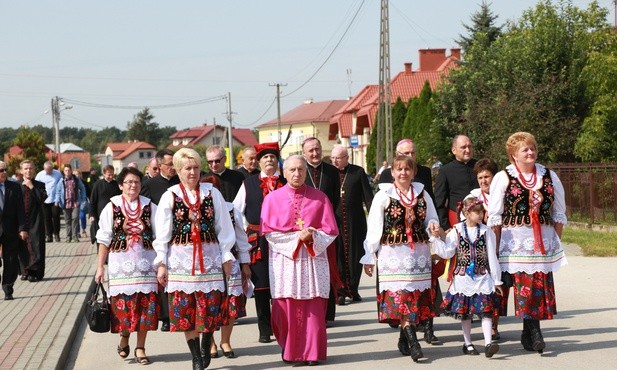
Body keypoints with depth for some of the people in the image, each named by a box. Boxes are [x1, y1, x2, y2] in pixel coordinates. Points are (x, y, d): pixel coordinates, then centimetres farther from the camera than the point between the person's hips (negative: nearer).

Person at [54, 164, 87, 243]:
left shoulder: (76, 179, 6)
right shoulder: (61, 181, 3)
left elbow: (82, 188, 15)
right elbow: (58, 191, 5)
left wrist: (83, 199, 9)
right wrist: (57, 201, -8)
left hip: (75, 203, -1)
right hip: (66, 203, 1)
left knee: (75, 218, -10)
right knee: (67, 220, 6)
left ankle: (75, 236, -7)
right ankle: (69, 236, 15)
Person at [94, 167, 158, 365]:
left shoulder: (149, 207, 3)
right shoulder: (112, 207, 0)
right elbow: (104, 239, 2)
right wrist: (100, 267, 0)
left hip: (145, 264, 1)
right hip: (120, 264, -1)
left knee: (145, 305, 0)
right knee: (123, 304, -2)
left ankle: (140, 347, 11)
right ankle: (124, 338, 26)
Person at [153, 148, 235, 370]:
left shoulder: (212, 193, 4)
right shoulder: (170, 196, 2)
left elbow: (223, 227, 7)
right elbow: (162, 234, 3)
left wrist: (226, 256, 5)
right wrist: (161, 263, -1)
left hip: (209, 257, 0)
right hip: (181, 258, 0)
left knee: (210, 308, -2)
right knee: (185, 310, 1)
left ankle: (206, 348, 22)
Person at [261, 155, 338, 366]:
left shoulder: (319, 198, 7)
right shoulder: (273, 199, 5)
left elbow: (331, 230, 4)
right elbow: (268, 231, -3)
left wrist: (312, 236, -14)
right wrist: (297, 236, -11)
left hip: (313, 260, 0)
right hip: (284, 260, 0)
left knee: (313, 309, -3)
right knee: (287, 309, -2)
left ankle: (312, 353, 3)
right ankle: (289, 352, 9)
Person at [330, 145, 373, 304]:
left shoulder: (358, 172, 2)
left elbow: (368, 196, 3)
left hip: (355, 223, 0)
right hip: (334, 221, 0)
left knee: (355, 255, 6)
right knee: (337, 256, 1)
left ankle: (353, 289, 19)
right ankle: (340, 292, 7)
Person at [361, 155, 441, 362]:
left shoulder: (422, 195, 11)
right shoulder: (383, 196, 1)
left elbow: (431, 220, 20)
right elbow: (374, 229, 1)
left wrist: (433, 226, -5)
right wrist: (369, 257, -1)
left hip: (419, 254, 4)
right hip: (393, 254, -3)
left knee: (416, 296, 2)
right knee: (399, 295, -13)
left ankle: (404, 339, 13)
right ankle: (412, 340, -19)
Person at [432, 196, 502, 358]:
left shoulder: (486, 232, 1)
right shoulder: (456, 231, 0)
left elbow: (492, 257, 3)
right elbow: (447, 253, 0)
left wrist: (496, 280, 4)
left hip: (482, 277, -1)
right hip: (463, 278, 1)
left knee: (485, 310, -10)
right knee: (464, 311, 8)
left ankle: (488, 343, -15)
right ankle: (467, 343, 19)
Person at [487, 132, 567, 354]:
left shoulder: (550, 177, 12)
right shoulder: (503, 178, 2)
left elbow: (559, 214, 17)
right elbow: (494, 216, 2)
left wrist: (557, 241, 11)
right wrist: (496, 245, -3)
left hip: (543, 241, 3)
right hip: (516, 241, -3)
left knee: (541, 284, -2)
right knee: (524, 284, -11)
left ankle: (529, 334, 6)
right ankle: (534, 332, -9)